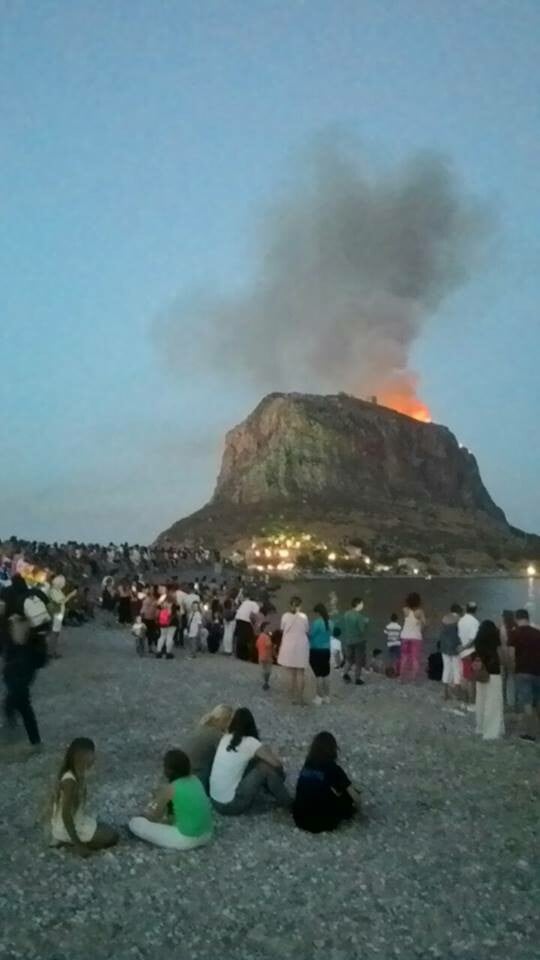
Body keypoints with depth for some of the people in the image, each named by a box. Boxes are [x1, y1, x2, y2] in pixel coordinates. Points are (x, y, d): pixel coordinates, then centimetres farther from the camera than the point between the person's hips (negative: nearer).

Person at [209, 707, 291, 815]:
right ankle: (286, 803, 10)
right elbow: (277, 763, -11)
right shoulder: (250, 742, -13)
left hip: (215, 800, 7)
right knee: (266, 766, -6)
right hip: (231, 805, -7)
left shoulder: (225, 738, 5)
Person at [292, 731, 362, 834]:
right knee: (350, 793, 12)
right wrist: (358, 808, 18)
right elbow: (355, 797, -3)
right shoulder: (333, 768, -10)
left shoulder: (307, 764, 5)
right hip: (320, 823, -5)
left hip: (299, 819, 5)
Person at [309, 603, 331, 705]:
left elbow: (310, 634, -14)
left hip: (316, 651, -7)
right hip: (326, 650, 7)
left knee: (318, 675, 0)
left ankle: (319, 698, 5)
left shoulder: (316, 622, -18)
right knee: (325, 675, 13)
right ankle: (326, 697, 20)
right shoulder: (329, 622, 4)